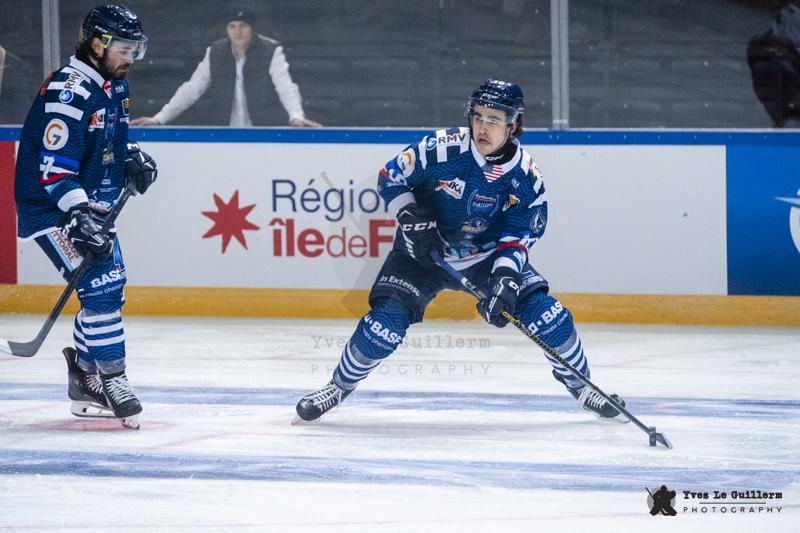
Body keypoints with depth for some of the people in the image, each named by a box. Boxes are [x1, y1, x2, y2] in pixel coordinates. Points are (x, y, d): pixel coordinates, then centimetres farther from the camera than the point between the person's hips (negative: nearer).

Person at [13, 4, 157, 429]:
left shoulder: (114, 87, 7)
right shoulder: (68, 92, -23)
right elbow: (54, 167, -28)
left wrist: (132, 158, 5)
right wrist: (79, 217, -35)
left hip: (92, 205, 10)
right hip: (52, 208, -10)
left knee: (108, 289, 14)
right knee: (100, 287, -17)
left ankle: (84, 379, 26)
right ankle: (112, 380, -11)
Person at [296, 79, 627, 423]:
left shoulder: (525, 176, -15)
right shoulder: (441, 149, -23)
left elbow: (518, 236, -11)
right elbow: (390, 178, -10)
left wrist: (506, 277, -27)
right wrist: (413, 220, -21)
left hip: (488, 255, 2)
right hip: (424, 252, -2)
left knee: (547, 314, -10)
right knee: (386, 321, -21)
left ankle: (580, 386, 15)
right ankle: (340, 386, 3)